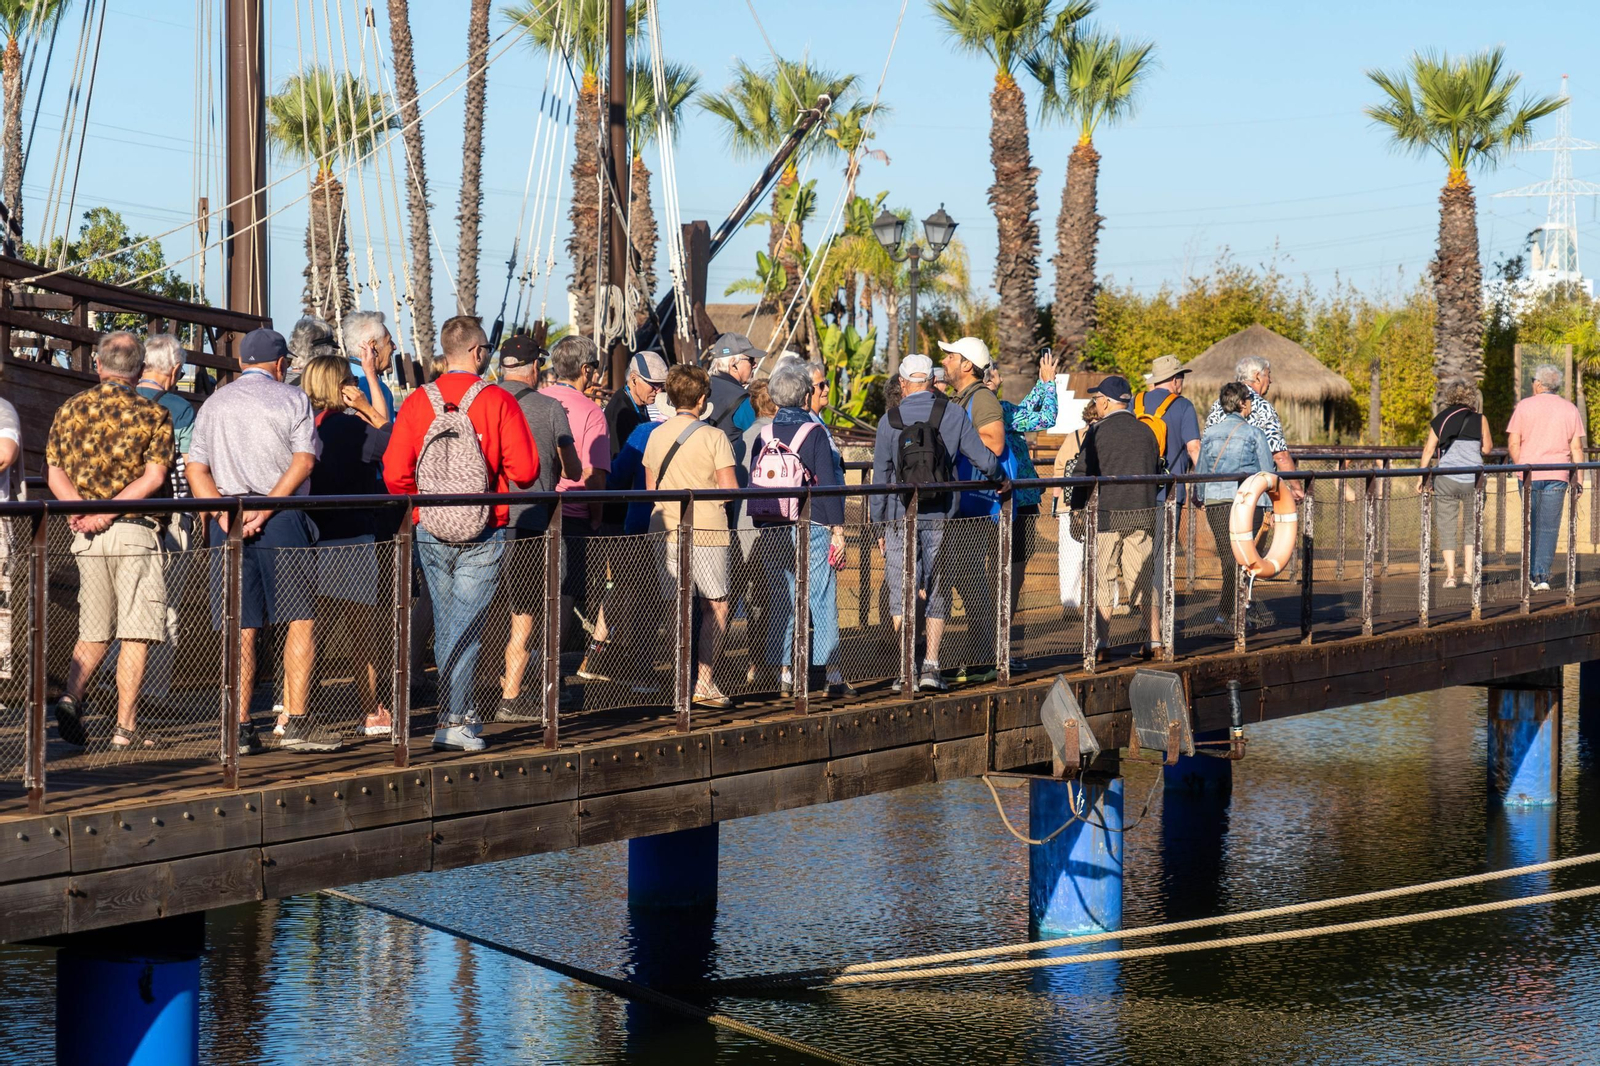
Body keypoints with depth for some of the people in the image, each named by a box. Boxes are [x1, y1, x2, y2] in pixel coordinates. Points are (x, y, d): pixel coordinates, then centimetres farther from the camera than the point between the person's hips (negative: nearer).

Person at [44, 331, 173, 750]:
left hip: (85, 538, 4)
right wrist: (109, 510, -15)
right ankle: (125, 728, -2)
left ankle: (71, 697, -6)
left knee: (94, 632, 16)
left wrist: (85, 509, -10)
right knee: (135, 635, 1)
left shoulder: (69, 410, 9)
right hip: (134, 531, -4)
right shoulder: (153, 415, -1)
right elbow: (153, 478, -12)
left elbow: (55, 474, 1)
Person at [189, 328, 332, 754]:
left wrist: (224, 511, -5)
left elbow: (196, 471, 8)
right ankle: (295, 723, -5)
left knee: (242, 629, 5)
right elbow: (304, 460, -9)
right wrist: (264, 509, -13)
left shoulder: (214, 404, 17)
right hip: (282, 521, -4)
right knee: (301, 619, 1)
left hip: (226, 523, 4)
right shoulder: (292, 399, 5)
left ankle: (240, 729, 2)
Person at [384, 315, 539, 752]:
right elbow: (525, 470, -10)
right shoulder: (498, 401, -7)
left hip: (430, 532, 4)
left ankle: (464, 715, 25)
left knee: (446, 626, 16)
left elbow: (394, 473, -3)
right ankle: (452, 723, -10)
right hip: (483, 534, -4)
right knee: (467, 627, -4)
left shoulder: (417, 402, 1)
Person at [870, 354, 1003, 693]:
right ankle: (931, 665, 2)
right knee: (937, 593, 9)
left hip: (900, 516, -1)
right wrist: (995, 475, 25)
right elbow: (986, 461, 1)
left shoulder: (889, 421, -2)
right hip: (940, 517, 1)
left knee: (902, 594, 3)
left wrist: (879, 526, 7)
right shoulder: (954, 414, 0)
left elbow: (880, 478, 0)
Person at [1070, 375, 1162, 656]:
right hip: (1143, 514, 4)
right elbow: (1156, 471, 15)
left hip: (1107, 514, -4)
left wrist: (1077, 507, 3)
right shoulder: (1146, 432, 8)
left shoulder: (1098, 432, -7)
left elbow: (1085, 473, -7)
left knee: (1102, 579, 3)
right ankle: (1155, 639, 5)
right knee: (1143, 577, 10)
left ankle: (1104, 641, 1)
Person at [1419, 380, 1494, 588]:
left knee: (1447, 527, 5)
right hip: (1473, 479, 0)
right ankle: (1469, 572, 11)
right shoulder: (1479, 420, 4)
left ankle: (1450, 574, -2)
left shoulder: (1440, 419, 7)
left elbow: (1428, 450, 2)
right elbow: (1487, 449, 6)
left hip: (1446, 479, 0)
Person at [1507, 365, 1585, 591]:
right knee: (1549, 527, 3)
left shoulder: (1524, 407, 0)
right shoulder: (1570, 410, 5)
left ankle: (1532, 574, 10)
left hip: (1528, 475, 0)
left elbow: (1513, 443, -3)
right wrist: (1578, 480, 6)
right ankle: (1543, 577, -3)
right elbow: (1576, 448, 2)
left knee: (1530, 525, 12)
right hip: (1557, 476, 0)